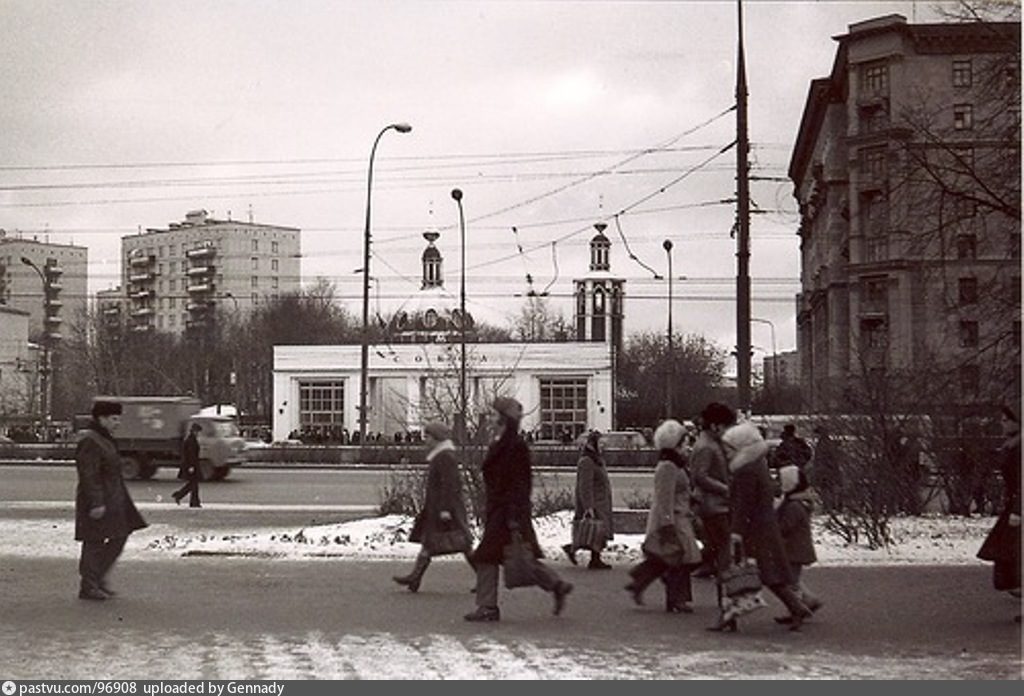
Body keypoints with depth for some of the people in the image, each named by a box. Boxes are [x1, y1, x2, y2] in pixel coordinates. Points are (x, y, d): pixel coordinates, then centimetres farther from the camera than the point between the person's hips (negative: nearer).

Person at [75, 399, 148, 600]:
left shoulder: (104, 439, 15)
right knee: (94, 542, -3)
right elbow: (88, 475, -22)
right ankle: (88, 588, 4)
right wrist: (96, 504, -25)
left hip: (112, 499, 10)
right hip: (97, 501, -10)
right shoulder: (90, 441, -16)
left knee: (119, 537, 10)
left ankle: (98, 577, 17)